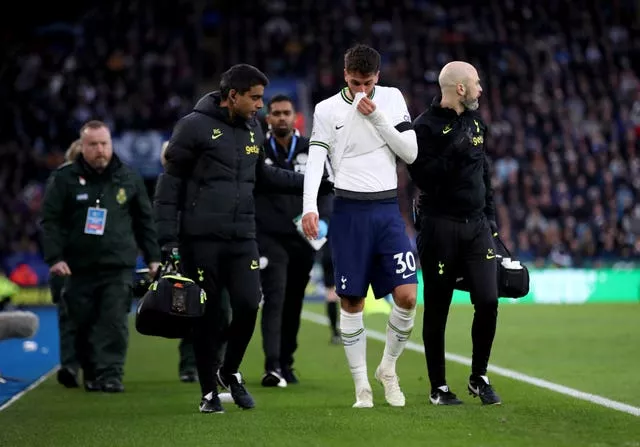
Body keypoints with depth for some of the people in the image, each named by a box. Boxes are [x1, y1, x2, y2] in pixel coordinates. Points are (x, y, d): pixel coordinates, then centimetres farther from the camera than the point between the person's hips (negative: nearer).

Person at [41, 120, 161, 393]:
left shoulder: (129, 178, 9)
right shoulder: (64, 178, 3)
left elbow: (144, 220, 16)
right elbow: (50, 220, 1)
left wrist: (153, 257, 12)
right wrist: (54, 257, -10)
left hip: (118, 268, 0)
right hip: (79, 267, 0)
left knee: (114, 323, -12)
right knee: (84, 326, 6)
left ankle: (111, 374, -11)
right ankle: (91, 374, 21)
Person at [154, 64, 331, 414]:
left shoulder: (253, 131, 12)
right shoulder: (195, 126, -7)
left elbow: (262, 175, 25)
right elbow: (171, 182, -6)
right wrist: (168, 237, -10)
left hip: (242, 239, 5)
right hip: (201, 239, -5)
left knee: (248, 306, -7)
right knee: (208, 315, 1)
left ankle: (231, 371, 19)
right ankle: (209, 391, 16)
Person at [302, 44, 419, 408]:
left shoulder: (392, 99, 6)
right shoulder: (327, 109, 1)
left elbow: (410, 152, 1)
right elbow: (315, 160, -5)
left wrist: (377, 118, -9)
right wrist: (309, 207, -19)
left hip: (387, 208, 2)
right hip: (349, 210, -1)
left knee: (407, 296, -8)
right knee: (352, 302, 0)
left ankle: (388, 369, 14)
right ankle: (362, 386, 8)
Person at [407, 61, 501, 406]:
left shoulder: (476, 123, 14)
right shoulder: (427, 126, -9)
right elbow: (423, 177, -18)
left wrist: (490, 220, 18)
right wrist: (455, 151, -24)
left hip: (476, 225, 6)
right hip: (440, 227, -6)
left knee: (488, 300, -5)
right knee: (437, 309, 3)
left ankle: (479, 377, 12)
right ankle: (438, 388, 13)